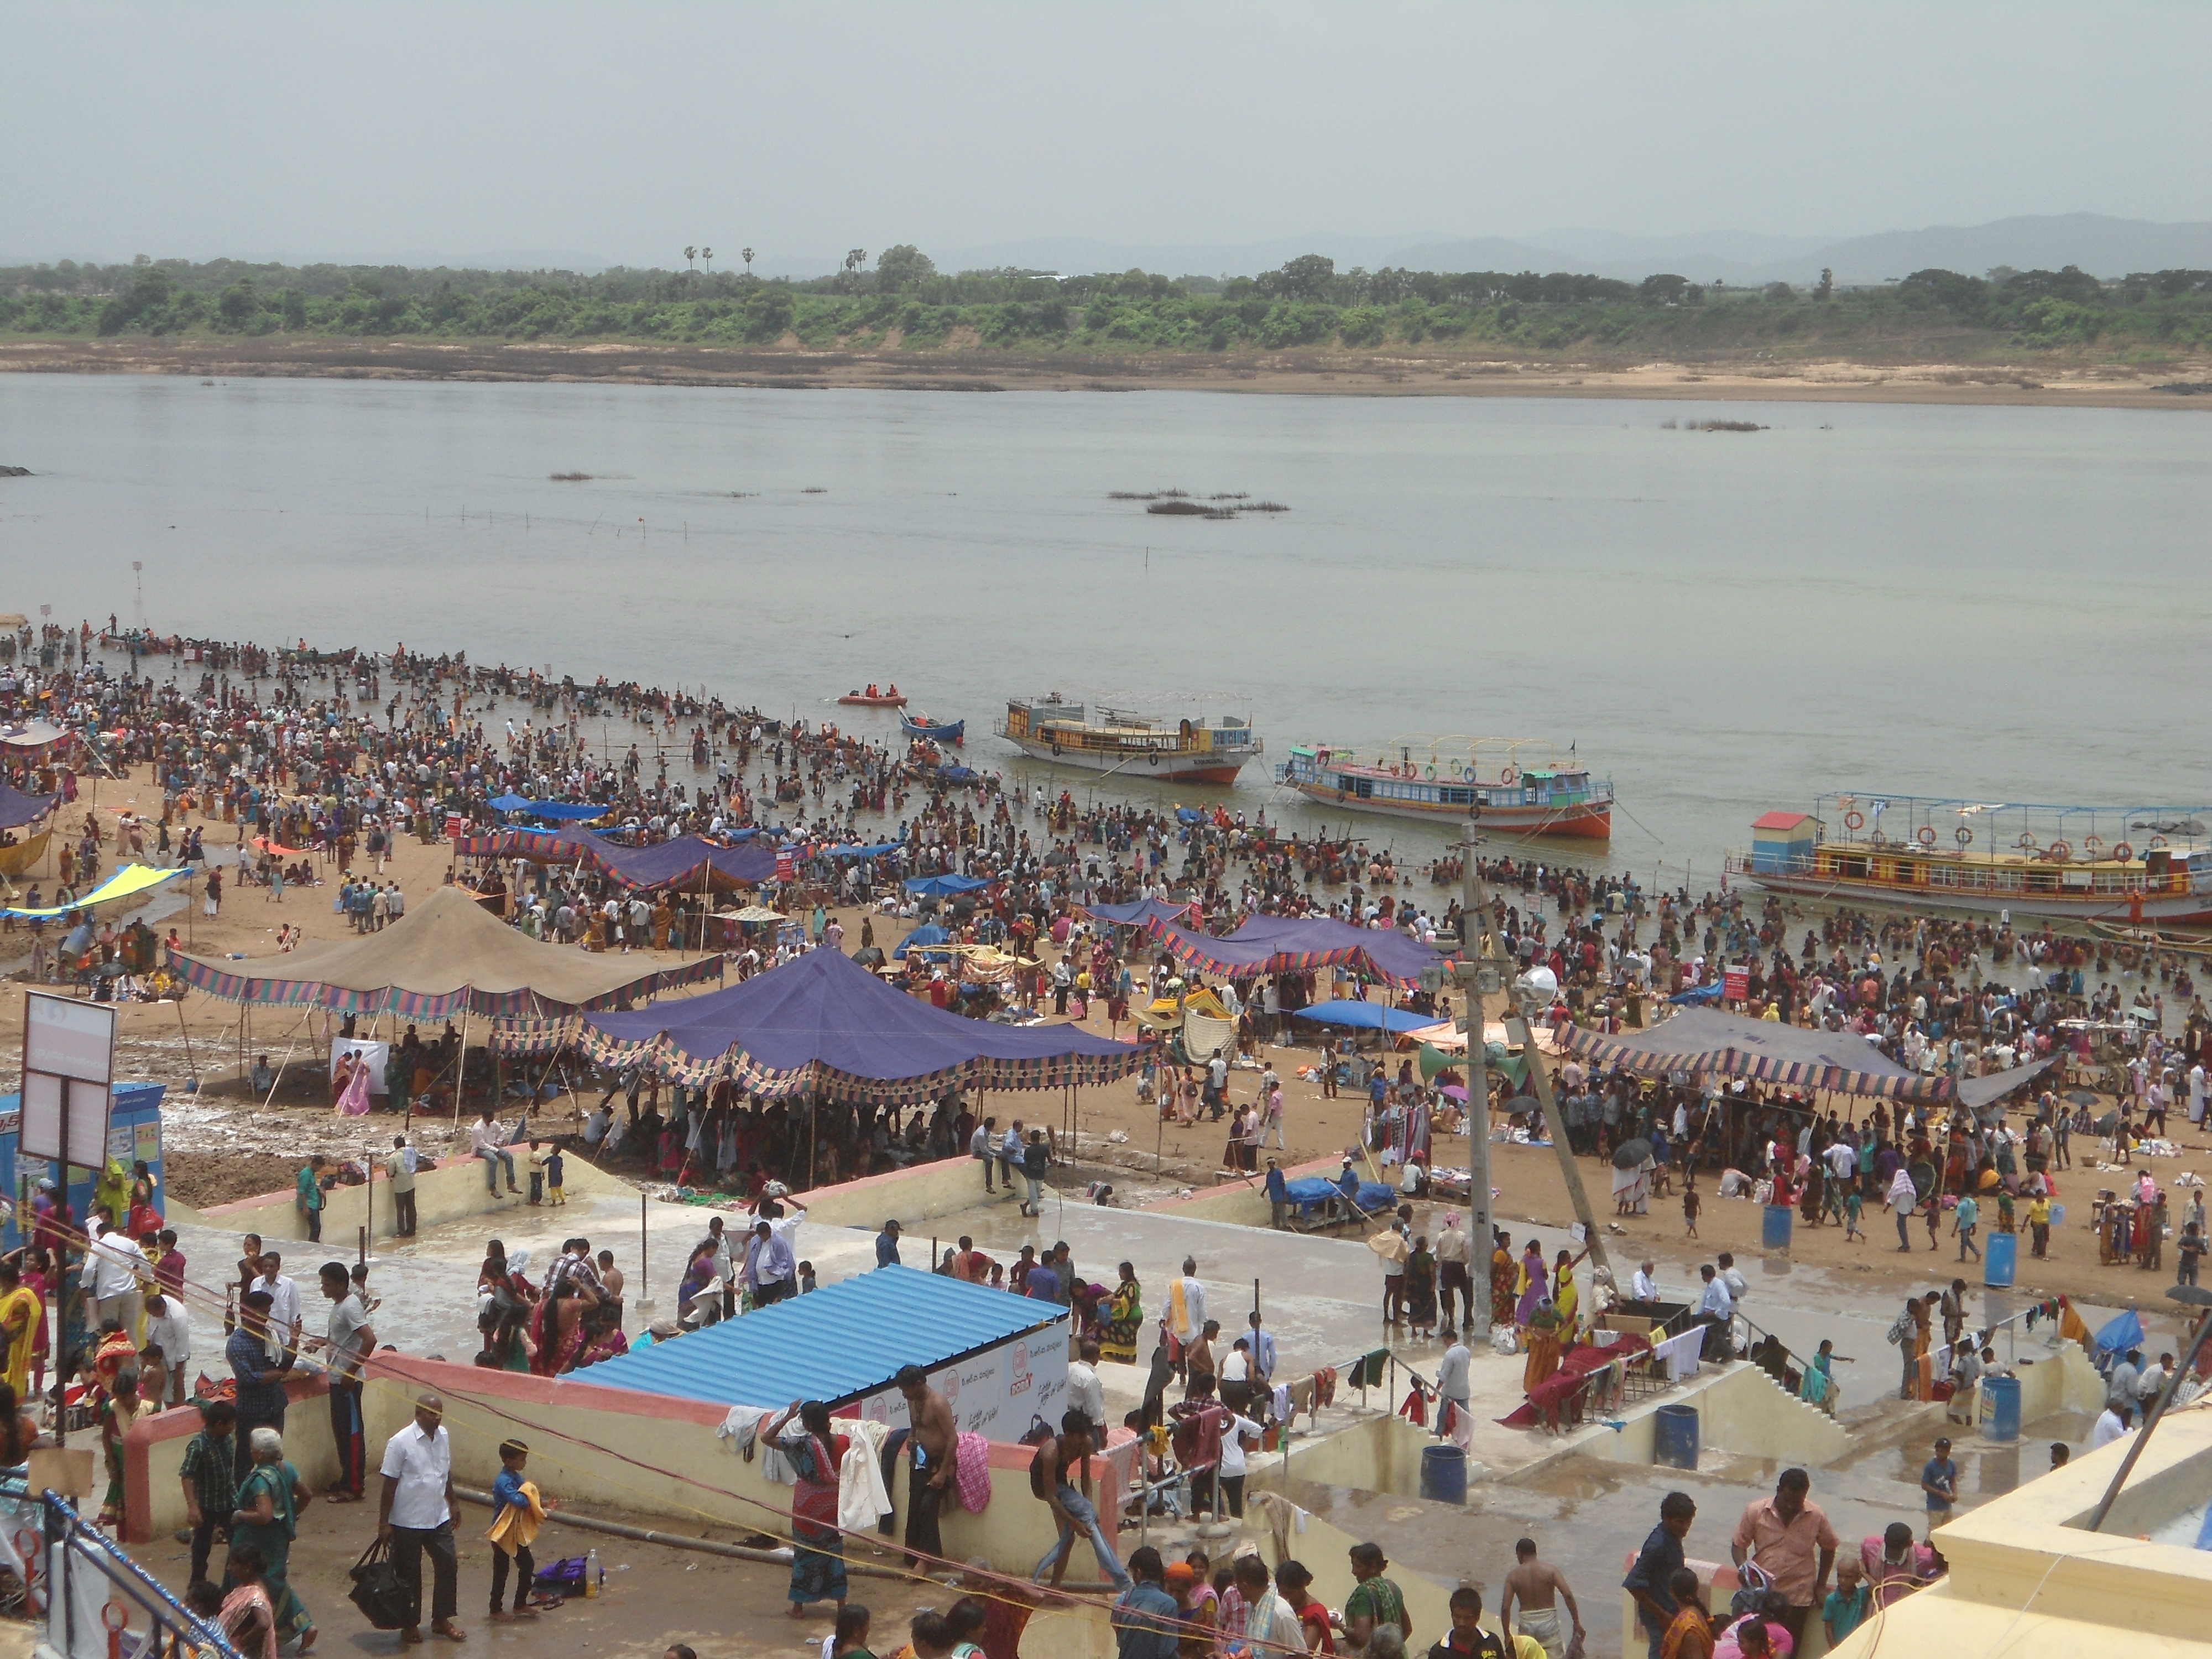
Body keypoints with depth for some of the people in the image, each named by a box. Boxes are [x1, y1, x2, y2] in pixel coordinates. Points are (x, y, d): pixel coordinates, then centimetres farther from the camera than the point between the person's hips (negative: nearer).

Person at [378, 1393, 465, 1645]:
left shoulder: (443, 1436, 1)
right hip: (408, 1523, -6)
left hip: (439, 1518, 6)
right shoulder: (400, 1443, -18)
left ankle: (442, 1619, 23)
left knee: (448, 1565, 7)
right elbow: (390, 1484, -14)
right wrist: (384, 1523, -12)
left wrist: (451, 1504, 21)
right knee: (409, 1576, 7)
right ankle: (410, 1625, 22)